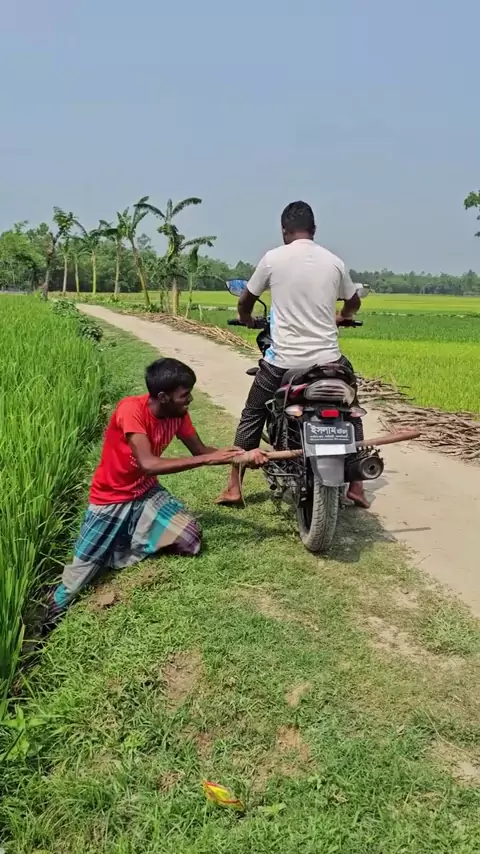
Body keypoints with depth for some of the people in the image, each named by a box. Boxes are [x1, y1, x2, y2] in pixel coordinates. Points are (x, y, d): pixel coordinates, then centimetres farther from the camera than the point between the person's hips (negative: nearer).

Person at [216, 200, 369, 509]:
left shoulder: (273, 258, -2)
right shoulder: (334, 261, 5)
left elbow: (245, 302, 9)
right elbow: (353, 303, 21)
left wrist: (247, 319, 32)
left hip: (283, 360, -1)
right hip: (328, 359, 2)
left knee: (252, 417, 18)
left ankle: (234, 487, 17)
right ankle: (356, 486, 23)